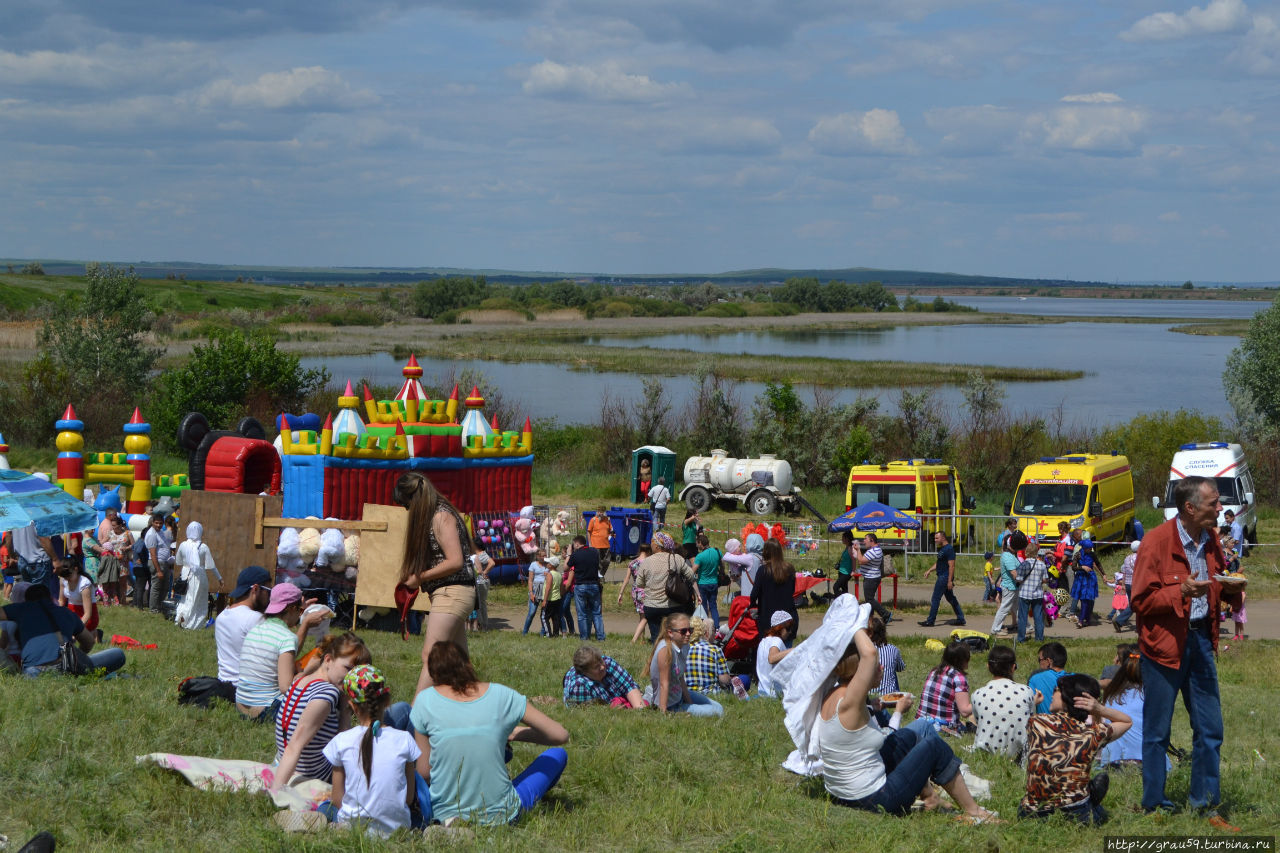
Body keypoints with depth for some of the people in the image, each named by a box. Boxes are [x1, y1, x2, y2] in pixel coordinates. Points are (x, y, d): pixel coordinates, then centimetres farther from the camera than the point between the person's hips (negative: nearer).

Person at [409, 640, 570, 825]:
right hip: (501, 816, 0)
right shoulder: (502, 695, -5)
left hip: (443, 815, 0)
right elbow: (561, 735, 3)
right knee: (557, 755, 27)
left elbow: (423, 772, -3)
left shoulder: (424, 701, -5)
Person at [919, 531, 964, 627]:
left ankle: (930, 621, -3)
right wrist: (929, 570, 15)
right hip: (942, 577, 11)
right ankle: (960, 619, 17)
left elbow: (951, 566, -20)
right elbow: (938, 563, 26)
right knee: (951, 598, 14)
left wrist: (950, 580, -24)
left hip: (944, 577, -11)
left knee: (935, 599, -7)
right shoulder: (942, 549, 16)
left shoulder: (949, 549, -16)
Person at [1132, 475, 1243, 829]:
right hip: (1164, 643, -6)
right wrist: (1182, 591, -26)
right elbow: (1140, 601, -13)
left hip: (1200, 638, 6)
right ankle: (1153, 806, 16)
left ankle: (1205, 805, 19)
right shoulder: (1156, 542, -14)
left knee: (1210, 730, 8)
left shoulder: (1211, 540, 7)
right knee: (1157, 732, 4)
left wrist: (1231, 589, -2)